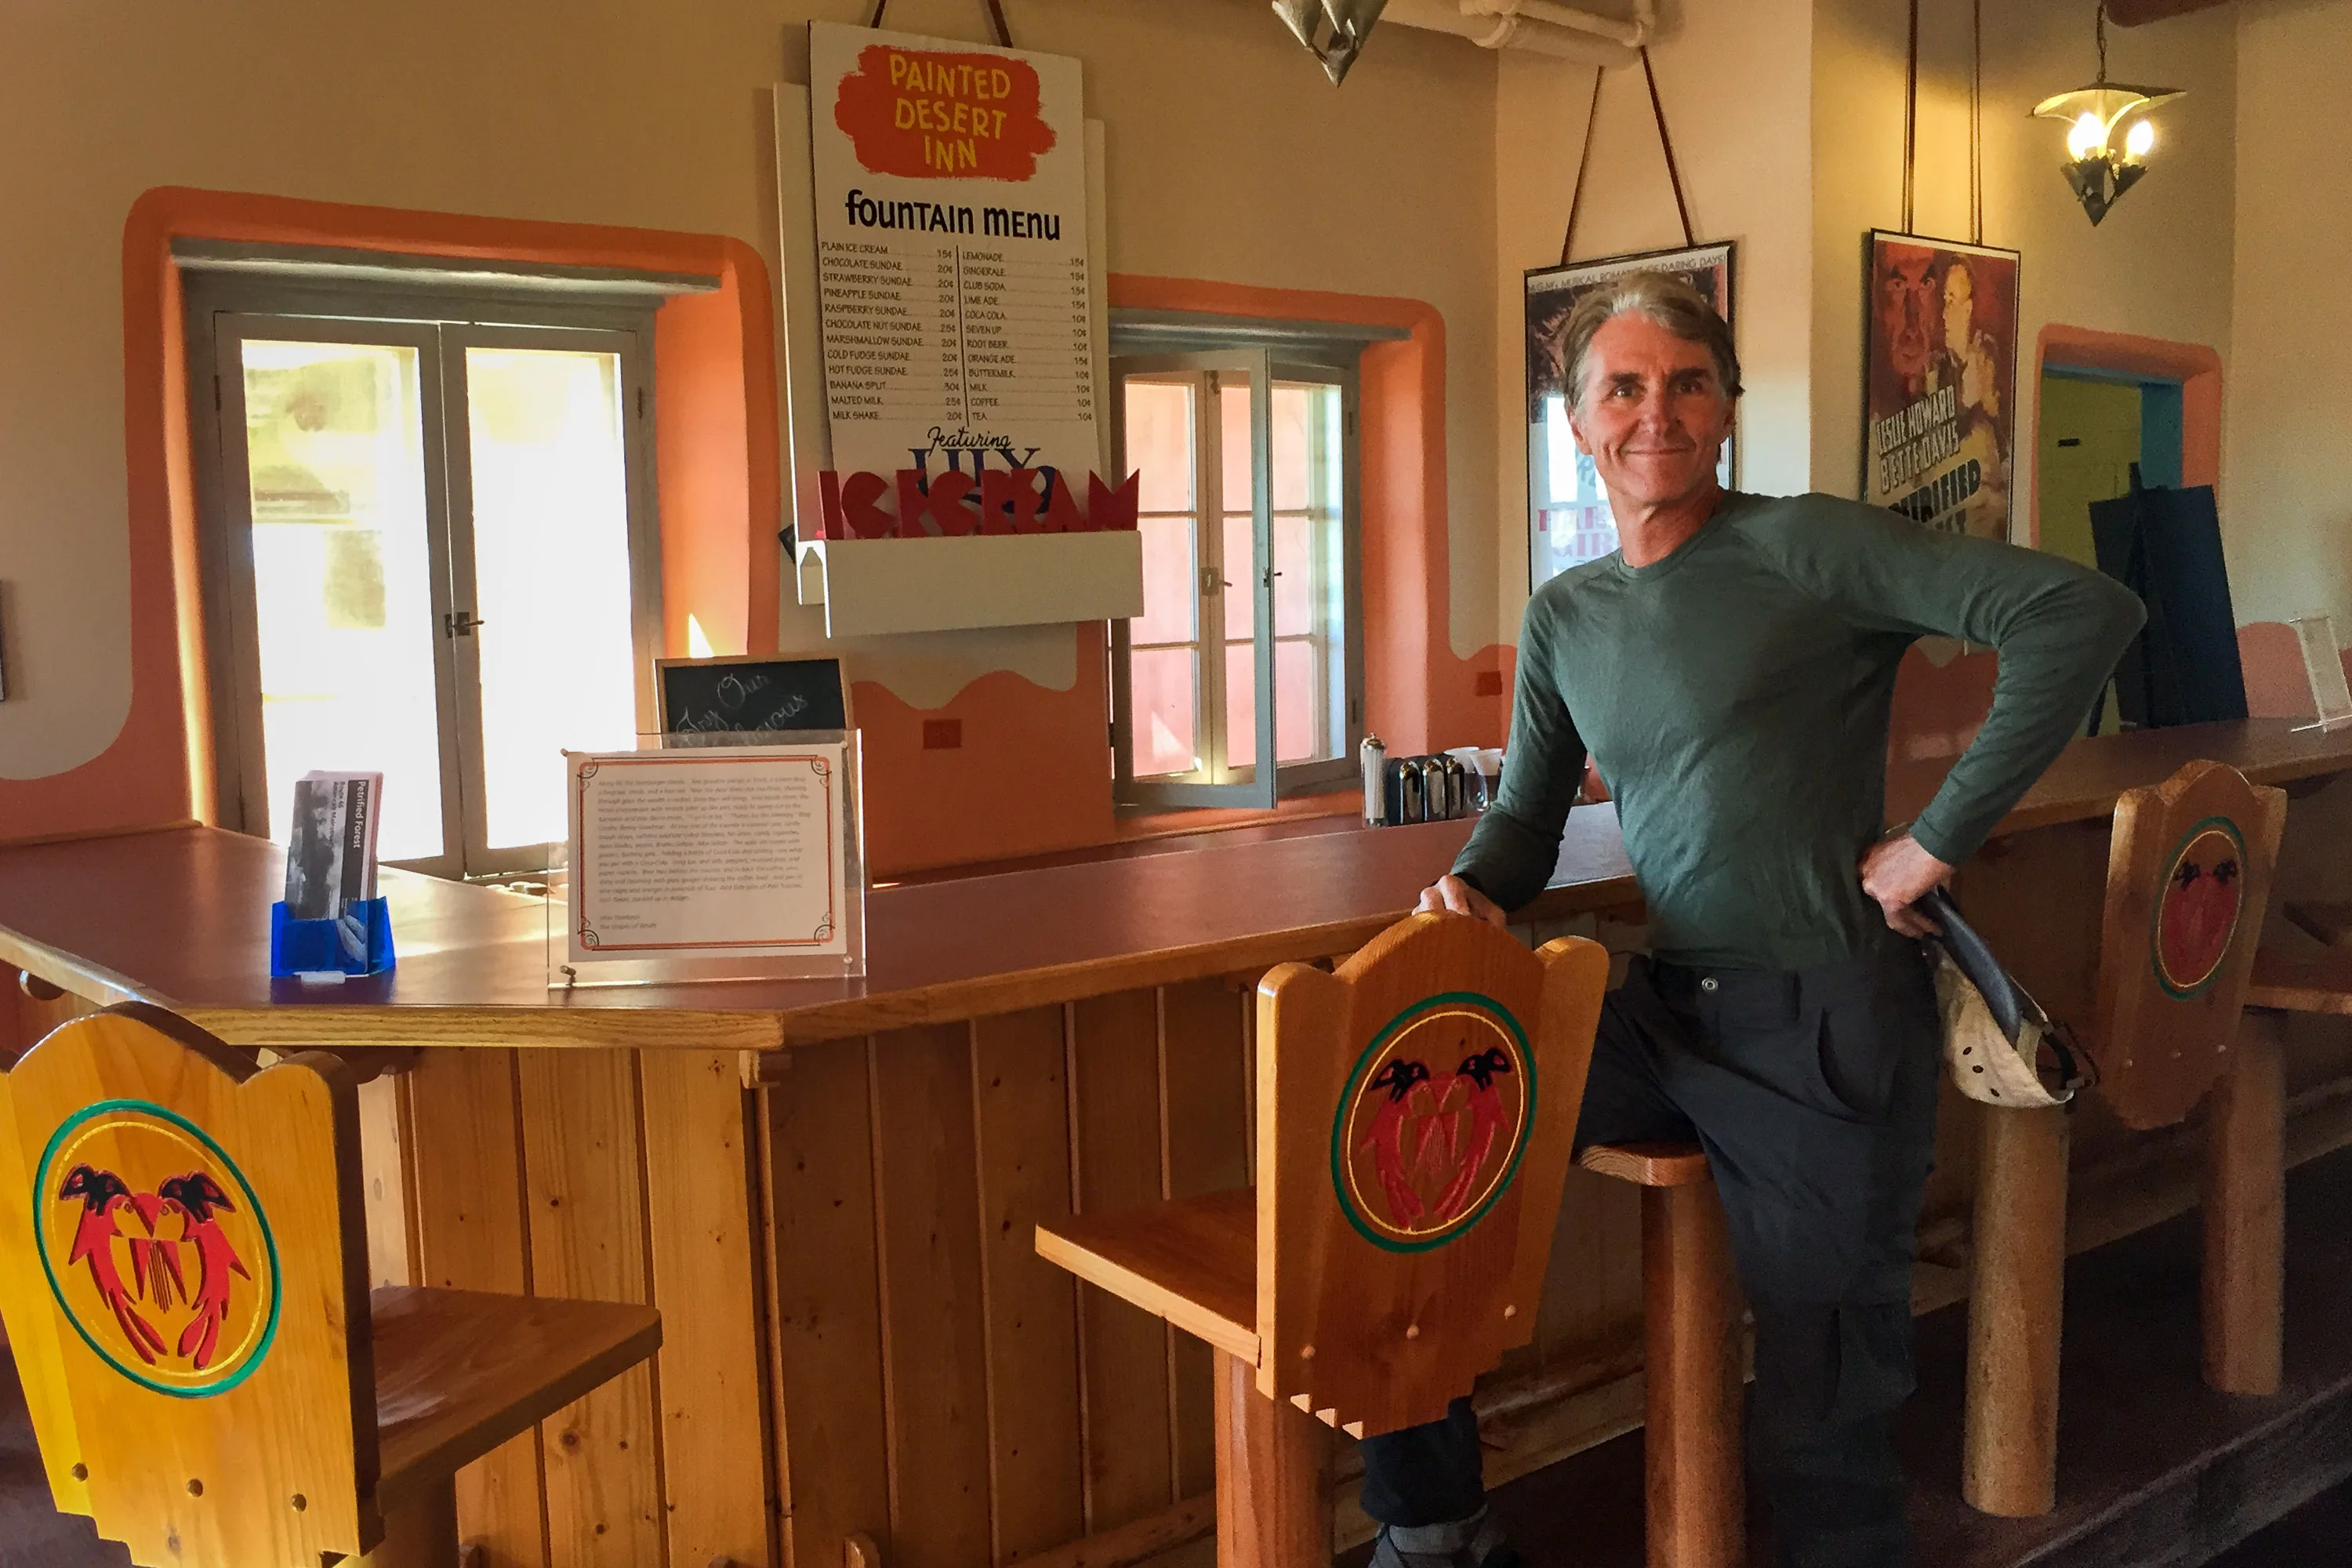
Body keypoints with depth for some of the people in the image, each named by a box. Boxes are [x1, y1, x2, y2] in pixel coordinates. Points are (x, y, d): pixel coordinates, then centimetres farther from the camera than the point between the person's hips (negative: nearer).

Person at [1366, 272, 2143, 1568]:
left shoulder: (1803, 549, -9)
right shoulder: (1563, 615, 11)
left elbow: (2084, 613, -18)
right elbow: (1527, 811, 17)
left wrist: (1938, 838, -17)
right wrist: (1474, 889, -6)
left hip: (1826, 1026, -5)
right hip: (1665, 1014, 6)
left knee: (1821, 1411, 0)